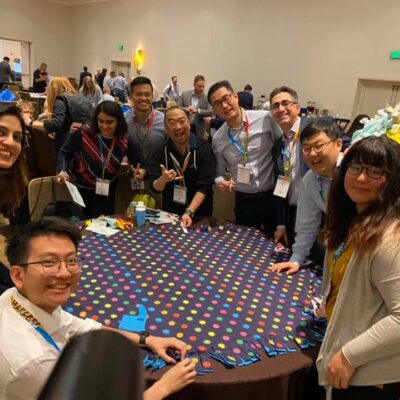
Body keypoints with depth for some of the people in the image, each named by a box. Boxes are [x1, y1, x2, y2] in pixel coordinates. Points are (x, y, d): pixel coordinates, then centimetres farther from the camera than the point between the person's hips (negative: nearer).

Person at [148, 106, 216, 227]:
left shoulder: (203, 148, -12)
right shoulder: (161, 150, -5)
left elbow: (204, 186, -17)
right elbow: (155, 187, -5)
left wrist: (189, 212, -28)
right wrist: (163, 179, -26)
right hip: (169, 213, 2)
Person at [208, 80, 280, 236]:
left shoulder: (266, 119, -10)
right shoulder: (218, 138, 3)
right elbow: (219, 172, 10)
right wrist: (221, 182, -12)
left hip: (273, 196, -2)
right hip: (243, 201, 3)